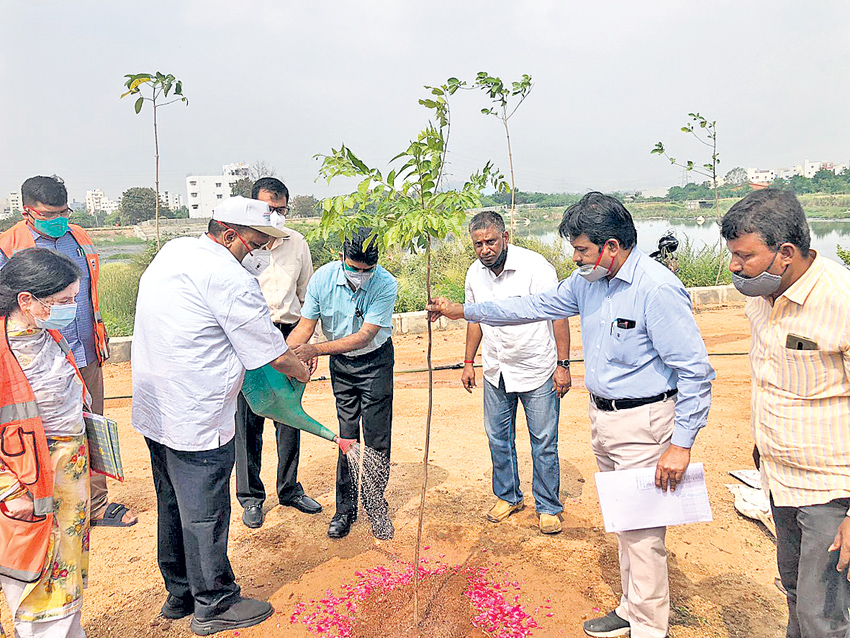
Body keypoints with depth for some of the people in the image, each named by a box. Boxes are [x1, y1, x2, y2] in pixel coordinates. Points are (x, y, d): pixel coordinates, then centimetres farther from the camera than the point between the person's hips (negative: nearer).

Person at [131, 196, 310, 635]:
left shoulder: (172, 252, 9)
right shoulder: (228, 276, -20)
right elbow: (275, 355, -17)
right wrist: (301, 371, 5)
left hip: (155, 411, 10)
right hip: (197, 419, -10)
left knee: (173, 506, 21)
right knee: (204, 514, 7)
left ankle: (180, 594, 38)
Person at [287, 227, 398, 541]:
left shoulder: (385, 284, -25)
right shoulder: (323, 278, -17)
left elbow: (365, 335, -27)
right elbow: (305, 326, -9)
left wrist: (317, 349, -35)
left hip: (375, 360, -2)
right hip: (341, 363, 2)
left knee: (376, 437, 0)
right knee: (346, 436, 5)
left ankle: (375, 506, 18)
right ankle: (345, 508, 19)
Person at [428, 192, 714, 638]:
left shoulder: (657, 290, -21)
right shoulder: (588, 282, 4)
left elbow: (695, 371, -20)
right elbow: (537, 305, 13)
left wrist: (681, 443, -20)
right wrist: (463, 311, 14)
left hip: (642, 424, -8)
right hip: (602, 417, 8)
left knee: (642, 531, 2)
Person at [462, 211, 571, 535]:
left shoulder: (534, 266, -16)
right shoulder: (475, 272, 1)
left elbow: (558, 315, -13)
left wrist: (563, 364, -14)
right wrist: (468, 362, 14)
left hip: (537, 371, -5)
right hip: (496, 372, 5)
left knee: (544, 442, 4)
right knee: (498, 438, 15)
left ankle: (548, 507, 23)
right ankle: (508, 496, 35)